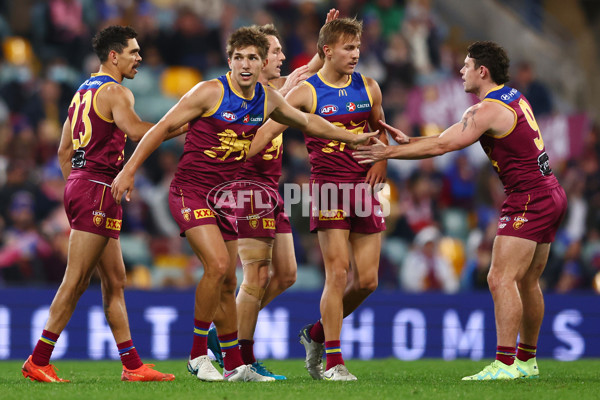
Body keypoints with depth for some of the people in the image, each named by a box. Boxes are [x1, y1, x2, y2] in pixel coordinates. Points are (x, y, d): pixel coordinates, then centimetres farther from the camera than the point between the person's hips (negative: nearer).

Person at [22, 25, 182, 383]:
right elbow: (135, 130, -27)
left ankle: (132, 365, 11)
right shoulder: (115, 92, -9)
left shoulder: (84, 91, 20)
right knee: (76, 281, -9)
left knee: (115, 281, 10)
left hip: (80, 184, 10)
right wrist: (184, 126, -19)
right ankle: (38, 362, -8)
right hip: (99, 188, -10)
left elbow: (64, 149, 22)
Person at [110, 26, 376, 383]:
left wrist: (352, 138, 25)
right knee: (218, 264, -22)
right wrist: (129, 170, -13)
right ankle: (198, 354, -11)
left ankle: (235, 365, 19)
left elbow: (307, 122, 23)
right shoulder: (211, 92, -14)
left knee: (227, 282, 10)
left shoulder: (268, 100, 4)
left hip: (224, 197, 6)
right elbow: (164, 127, -10)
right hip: (190, 190, -6)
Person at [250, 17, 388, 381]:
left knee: (367, 280, 1)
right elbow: (268, 130, -4)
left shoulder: (368, 88, 11)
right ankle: (333, 361, -5)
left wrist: (382, 159, 7)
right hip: (328, 186, -5)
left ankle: (317, 333, 24)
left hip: (364, 186, 5)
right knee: (338, 273, -12)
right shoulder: (306, 93, -3)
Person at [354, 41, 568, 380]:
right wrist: (409, 141, 15)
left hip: (529, 200, -10)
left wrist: (389, 152, -10)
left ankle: (505, 364, -18)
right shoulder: (514, 98, 14)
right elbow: (450, 139, 19)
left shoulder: (488, 110, -15)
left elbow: (441, 146, -17)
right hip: (551, 195, 10)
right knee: (527, 282, 14)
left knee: (501, 279, -13)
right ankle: (527, 361, 20)